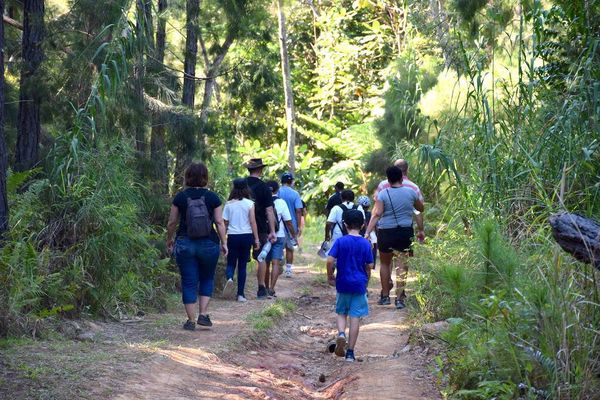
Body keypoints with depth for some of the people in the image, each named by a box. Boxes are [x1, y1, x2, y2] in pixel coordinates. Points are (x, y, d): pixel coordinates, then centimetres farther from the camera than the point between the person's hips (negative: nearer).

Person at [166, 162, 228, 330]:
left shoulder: (180, 197, -1)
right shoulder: (212, 197, -2)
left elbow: (172, 223, 3)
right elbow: (219, 222, -3)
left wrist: (169, 240, 18)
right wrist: (224, 243, 6)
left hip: (185, 244, 0)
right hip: (209, 244, 0)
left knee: (189, 282, 5)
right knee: (207, 279, 18)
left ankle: (191, 321, 6)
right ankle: (203, 314, 8)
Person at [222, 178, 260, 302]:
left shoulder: (229, 204, 0)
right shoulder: (249, 203, -3)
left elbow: (225, 223, 2)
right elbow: (253, 222, -6)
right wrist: (256, 239, -1)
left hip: (232, 236, 0)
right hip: (246, 236, 0)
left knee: (231, 263, 11)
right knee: (242, 265, 8)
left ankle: (229, 278, -22)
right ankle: (240, 294, 7)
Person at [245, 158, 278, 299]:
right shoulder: (263, 187, -7)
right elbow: (269, 211, -9)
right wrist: (272, 231, -8)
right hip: (260, 228, -3)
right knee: (261, 259, 6)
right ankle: (261, 289, 6)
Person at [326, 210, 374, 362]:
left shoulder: (340, 242, -5)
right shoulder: (366, 244, -2)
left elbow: (330, 260, -13)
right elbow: (369, 266, 0)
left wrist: (330, 277, 2)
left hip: (343, 284, 0)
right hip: (359, 284, 0)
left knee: (341, 313, 18)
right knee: (355, 317, 4)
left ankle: (341, 333, -12)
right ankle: (350, 352, 4)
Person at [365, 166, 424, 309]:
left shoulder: (383, 194, -6)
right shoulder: (411, 192, 1)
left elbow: (377, 214, -14)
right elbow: (421, 208, 16)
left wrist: (368, 232, -17)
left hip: (386, 233, -1)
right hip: (405, 232, 1)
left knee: (385, 263, 16)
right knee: (402, 265, 4)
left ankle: (385, 296, 21)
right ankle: (399, 298, -1)